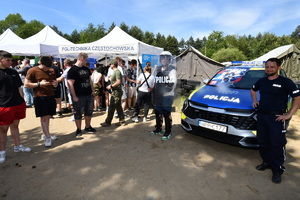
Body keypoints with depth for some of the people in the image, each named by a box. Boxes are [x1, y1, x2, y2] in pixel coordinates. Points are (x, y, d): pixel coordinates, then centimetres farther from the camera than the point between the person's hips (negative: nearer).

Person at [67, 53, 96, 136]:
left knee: (89, 111, 15)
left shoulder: (86, 69, 12)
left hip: (89, 95, 7)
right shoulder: (73, 70, -11)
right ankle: (78, 129, 18)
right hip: (79, 96, -7)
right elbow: (70, 84, -16)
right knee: (78, 113, 5)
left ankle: (88, 126, 30)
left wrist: (92, 90, 9)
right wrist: (74, 96, -18)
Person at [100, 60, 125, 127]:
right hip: (117, 92, 10)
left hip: (116, 92, -10)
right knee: (118, 107, 12)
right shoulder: (116, 71, 16)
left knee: (111, 107, -3)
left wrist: (111, 86, -16)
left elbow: (118, 82, -24)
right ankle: (122, 121, 17)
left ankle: (108, 122, 6)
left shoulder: (117, 71, -14)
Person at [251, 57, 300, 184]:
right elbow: (253, 90, 30)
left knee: (277, 145, 0)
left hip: (276, 117, -5)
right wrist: (254, 101, 14)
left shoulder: (285, 82, -6)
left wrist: (289, 114, -14)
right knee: (262, 142, 14)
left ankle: (277, 171, 15)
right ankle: (267, 162, 34)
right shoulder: (261, 81, 11)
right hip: (261, 116, 6)